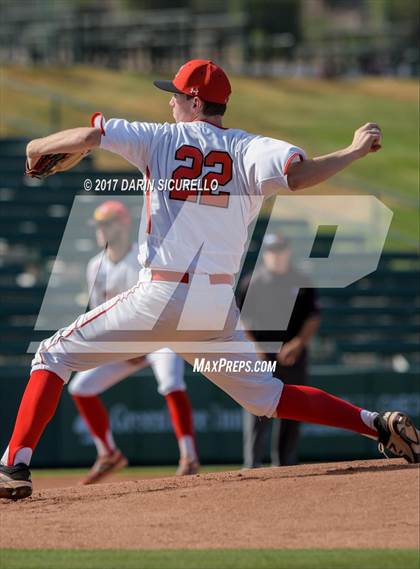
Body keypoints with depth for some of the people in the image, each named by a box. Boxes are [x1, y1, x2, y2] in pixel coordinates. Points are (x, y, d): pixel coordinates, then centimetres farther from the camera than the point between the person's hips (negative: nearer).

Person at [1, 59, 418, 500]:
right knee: (264, 395, 20)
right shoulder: (247, 149, 6)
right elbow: (295, 173, -14)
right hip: (219, 307, 3)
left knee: (55, 355, 9)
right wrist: (356, 150, 1)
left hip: (159, 298, -3)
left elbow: (89, 136, -4)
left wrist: (39, 146, 15)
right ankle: (379, 425, 5)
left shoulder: (162, 138, 4)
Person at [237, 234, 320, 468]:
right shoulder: (252, 282, 4)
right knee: (257, 413, -9)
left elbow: (313, 317, 7)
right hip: (260, 355, -2)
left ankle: (286, 466, 10)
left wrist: (298, 344, -8)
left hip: (293, 357, 2)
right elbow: (240, 319, 3)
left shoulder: (301, 283, 9)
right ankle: (252, 465, -11)